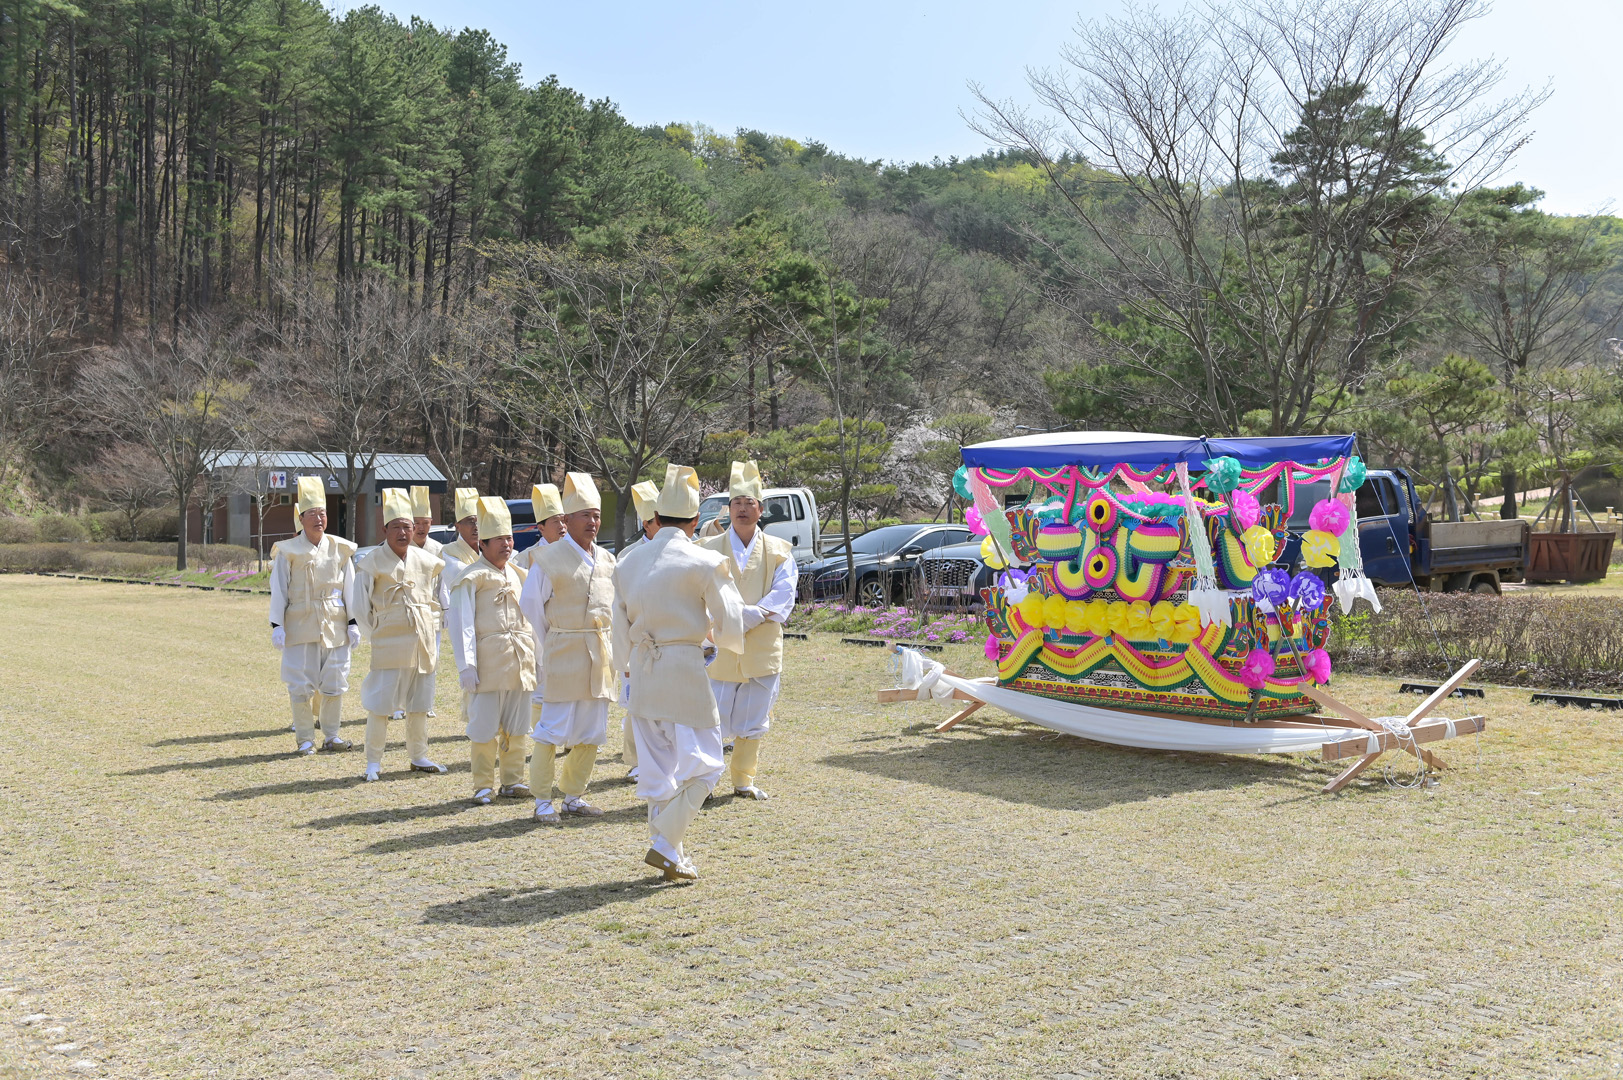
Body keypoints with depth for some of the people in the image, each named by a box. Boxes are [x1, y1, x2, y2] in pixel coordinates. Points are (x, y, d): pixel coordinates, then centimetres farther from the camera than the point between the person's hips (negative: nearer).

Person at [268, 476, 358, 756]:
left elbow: (349, 588, 9)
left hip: (334, 627, 2)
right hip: (300, 627, -2)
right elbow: (278, 590, -1)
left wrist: (353, 623, 5)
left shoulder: (340, 549, 6)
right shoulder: (288, 552, -2)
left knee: (335, 683, 5)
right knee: (301, 685, 0)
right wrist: (277, 625, -6)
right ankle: (305, 739, 11)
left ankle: (331, 735, 18)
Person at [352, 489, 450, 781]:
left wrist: (433, 634, 11)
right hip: (389, 644, -4)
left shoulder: (427, 561, 6)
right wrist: (374, 636, -1)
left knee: (419, 703, 12)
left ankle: (419, 757, 24)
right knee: (380, 704, -4)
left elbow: (437, 601, 17)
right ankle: (373, 763, 5)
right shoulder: (371, 563, -7)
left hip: (423, 644, 4)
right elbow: (361, 608, -2)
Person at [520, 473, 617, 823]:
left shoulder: (607, 561, 9)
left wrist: (605, 640, 12)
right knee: (554, 728, -5)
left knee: (592, 731, 9)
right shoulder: (550, 559, -8)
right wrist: (550, 644, 4)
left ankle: (573, 796, 21)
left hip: (600, 654, 6)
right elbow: (531, 604, -1)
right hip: (564, 655, -6)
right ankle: (543, 801, 6)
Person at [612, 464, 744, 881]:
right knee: (702, 763, 4)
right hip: (685, 669, -6)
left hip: (642, 670, 6)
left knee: (657, 765, 13)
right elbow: (731, 628, -5)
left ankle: (673, 857, 19)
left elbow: (621, 630, 14)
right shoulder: (706, 563, -7)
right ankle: (665, 844, -5)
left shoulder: (628, 563, 9)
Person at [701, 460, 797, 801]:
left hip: (763, 648, 2)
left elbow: (783, 597, -3)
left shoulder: (779, 551, 7)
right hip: (720, 647, -2)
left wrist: (746, 617, -18)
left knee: (753, 721, 8)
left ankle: (744, 781, 21)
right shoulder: (710, 549, 5)